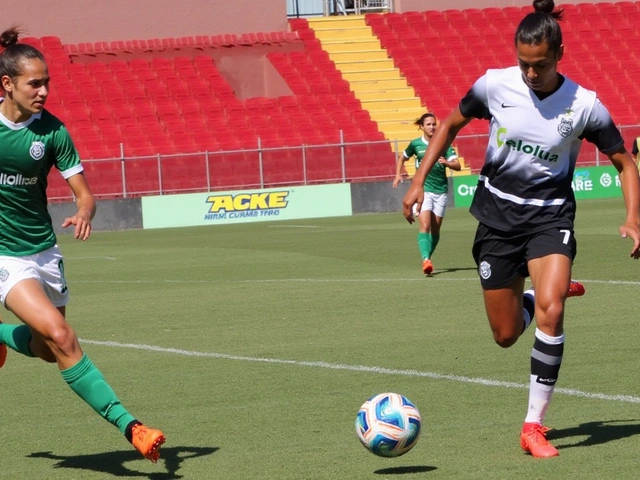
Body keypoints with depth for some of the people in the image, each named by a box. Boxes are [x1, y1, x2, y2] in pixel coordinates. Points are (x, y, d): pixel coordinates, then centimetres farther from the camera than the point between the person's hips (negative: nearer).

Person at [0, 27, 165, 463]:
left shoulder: (52, 131, -7)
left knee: (49, 349, 13)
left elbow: (83, 190, -6)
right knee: (60, 336, -20)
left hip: (43, 251, 4)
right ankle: (128, 425, -22)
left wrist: (84, 213, -28)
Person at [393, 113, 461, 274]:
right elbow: (402, 157, 21)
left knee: (435, 229, 7)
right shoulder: (415, 144, 1)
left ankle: (428, 258, 24)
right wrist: (398, 175, 8)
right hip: (422, 189, -2)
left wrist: (447, 163, -27)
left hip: (440, 191, 2)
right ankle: (426, 260, -30)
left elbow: (458, 165, -7)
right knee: (425, 225, -18)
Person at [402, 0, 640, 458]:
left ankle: (535, 425, -16)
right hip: (497, 214, 2)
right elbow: (451, 124, 8)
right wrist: (419, 182, 3)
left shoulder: (584, 105, -13)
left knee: (550, 312, -26)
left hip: (550, 216, -2)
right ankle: (550, 289, 41)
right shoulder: (495, 85, -10)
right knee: (506, 335, 6)